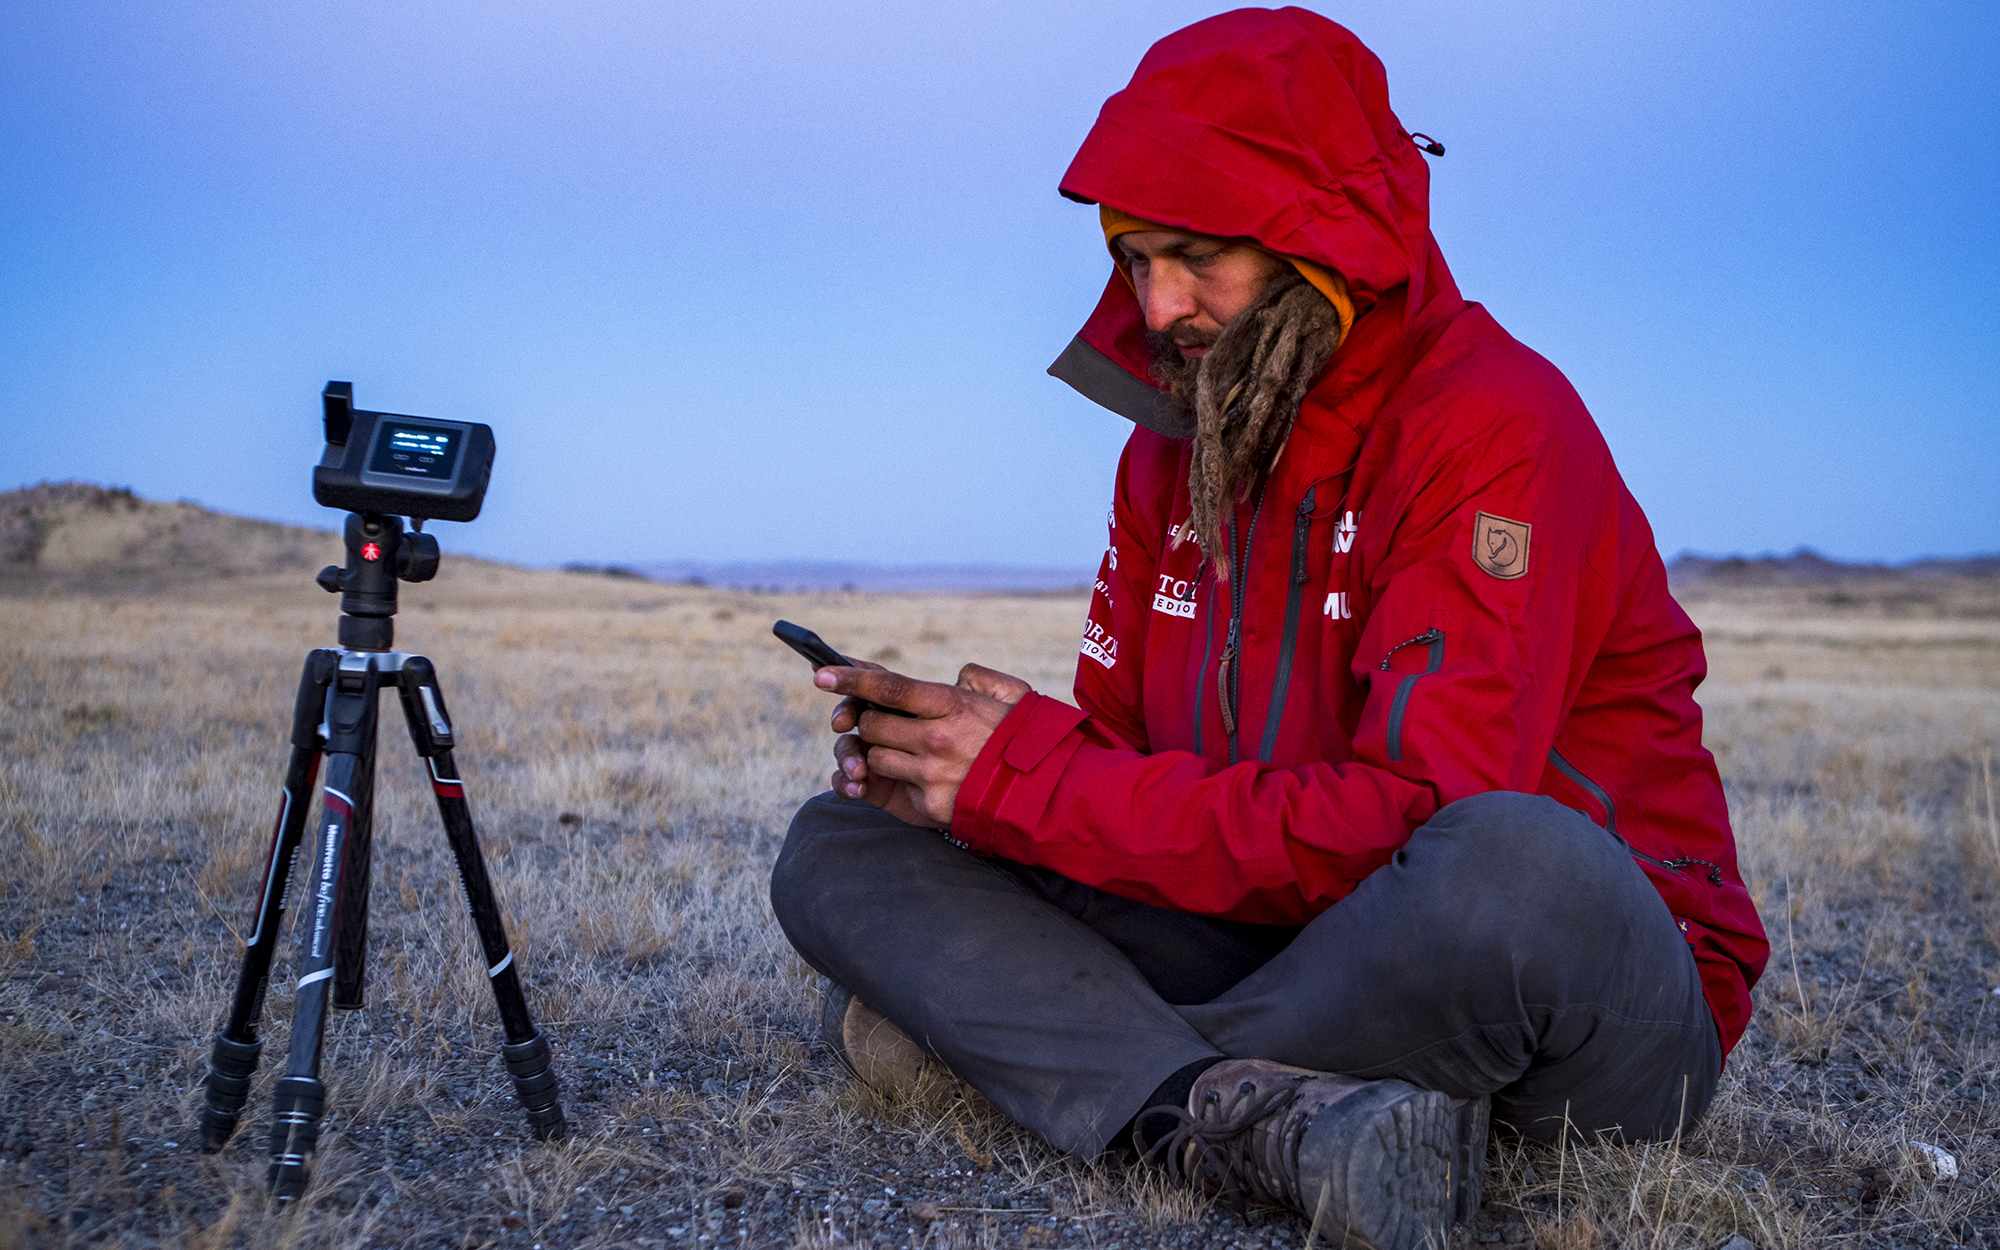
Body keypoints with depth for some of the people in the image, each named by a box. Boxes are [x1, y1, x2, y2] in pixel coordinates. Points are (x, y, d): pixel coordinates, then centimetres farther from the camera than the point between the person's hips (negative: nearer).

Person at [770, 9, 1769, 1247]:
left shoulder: (1497, 424, -17)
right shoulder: (1175, 444, 7)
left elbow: (1406, 828, -26)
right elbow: (1118, 740, 8)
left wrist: (1031, 778, -22)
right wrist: (946, 753, -14)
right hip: (1283, 936, 6)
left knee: (1510, 865, -43)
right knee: (841, 846, -4)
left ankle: (984, 1026, -19)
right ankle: (1261, 1119, -27)